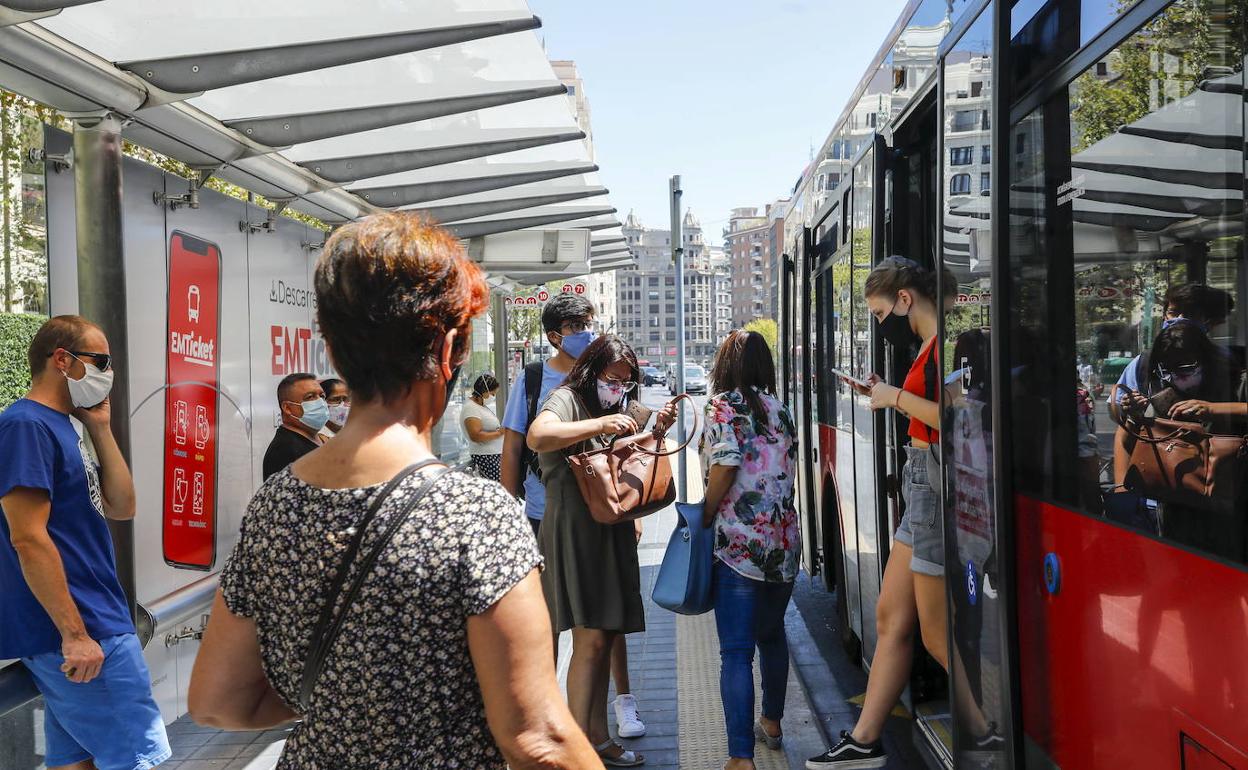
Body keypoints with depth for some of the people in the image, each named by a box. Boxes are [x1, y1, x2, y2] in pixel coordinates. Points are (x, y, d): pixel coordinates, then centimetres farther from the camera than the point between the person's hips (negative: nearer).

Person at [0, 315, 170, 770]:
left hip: (91, 622, 10)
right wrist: (74, 633, -21)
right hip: (81, 631, -10)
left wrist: (100, 429, 7)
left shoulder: (61, 427, 15)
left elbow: (121, 508, 13)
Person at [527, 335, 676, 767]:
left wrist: (656, 430, 12)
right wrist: (601, 425, -30)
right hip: (575, 532, -9)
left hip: (611, 534, 9)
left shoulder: (612, 408, 20)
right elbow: (537, 437, -27)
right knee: (590, 640, -12)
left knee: (605, 637, 10)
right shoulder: (567, 399, -7)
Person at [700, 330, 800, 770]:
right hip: (785, 539, 7)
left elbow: (724, 466, -16)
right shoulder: (780, 409, 10)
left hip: (740, 542, -7)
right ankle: (771, 723, 39)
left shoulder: (723, 405, -7)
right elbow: (788, 470, 7)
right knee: (772, 634, 23)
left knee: (736, 651, -4)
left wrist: (704, 518, -4)